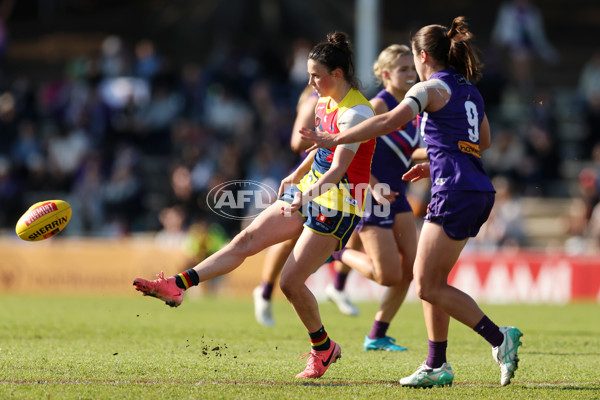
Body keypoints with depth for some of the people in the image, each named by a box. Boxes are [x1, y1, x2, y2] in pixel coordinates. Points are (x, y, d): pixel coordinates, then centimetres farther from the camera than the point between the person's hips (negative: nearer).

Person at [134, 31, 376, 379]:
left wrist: (306, 194, -43)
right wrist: (296, 176, 33)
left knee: (291, 282, -8)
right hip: (310, 194, 9)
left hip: (338, 205, -9)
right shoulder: (326, 103, 8)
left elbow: (338, 168, -30)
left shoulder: (356, 112, -21)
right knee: (247, 239, -1)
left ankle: (323, 349, 12)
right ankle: (178, 286, -6)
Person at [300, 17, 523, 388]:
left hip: (456, 192, -9)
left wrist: (333, 139, -14)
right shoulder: (469, 89, 19)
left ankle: (500, 338, -12)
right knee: (428, 279, 14)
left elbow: (388, 123, -18)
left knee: (429, 285, -6)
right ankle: (437, 365, 13)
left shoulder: (432, 89, -6)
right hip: (478, 192, 9)